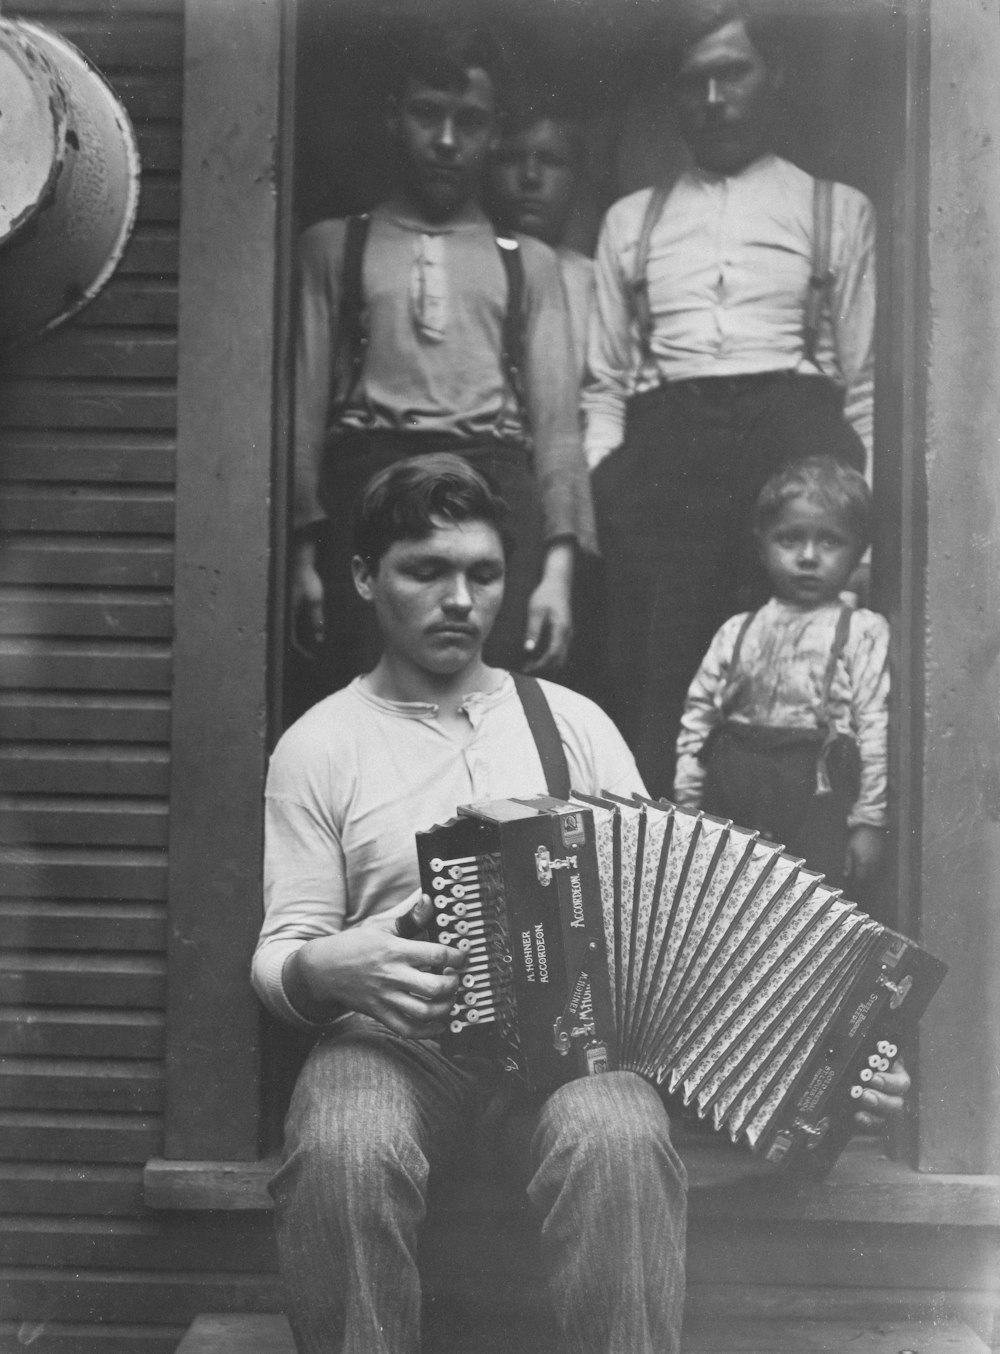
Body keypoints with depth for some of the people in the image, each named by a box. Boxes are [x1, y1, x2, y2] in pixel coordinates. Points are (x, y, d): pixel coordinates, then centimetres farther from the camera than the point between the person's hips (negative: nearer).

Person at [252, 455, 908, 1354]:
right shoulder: (319, 746, 6)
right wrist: (325, 968, -21)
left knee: (618, 1142, -32)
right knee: (342, 1155, -33)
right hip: (394, 1034, 0)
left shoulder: (573, 722, 11)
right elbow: (279, 954, 5)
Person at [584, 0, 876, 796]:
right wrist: (601, 495, 2)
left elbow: (865, 382, 10)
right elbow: (604, 384, 18)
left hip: (793, 442, -1)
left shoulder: (839, 209, 16)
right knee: (653, 684, -6)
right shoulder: (630, 219, 22)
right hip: (658, 454, 2)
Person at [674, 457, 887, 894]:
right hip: (733, 795, 4)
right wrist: (686, 807, 8)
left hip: (819, 796, -3)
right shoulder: (737, 631, 12)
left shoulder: (864, 632, 1)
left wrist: (869, 822, -6)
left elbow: (875, 728, -3)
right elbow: (697, 718, 12)